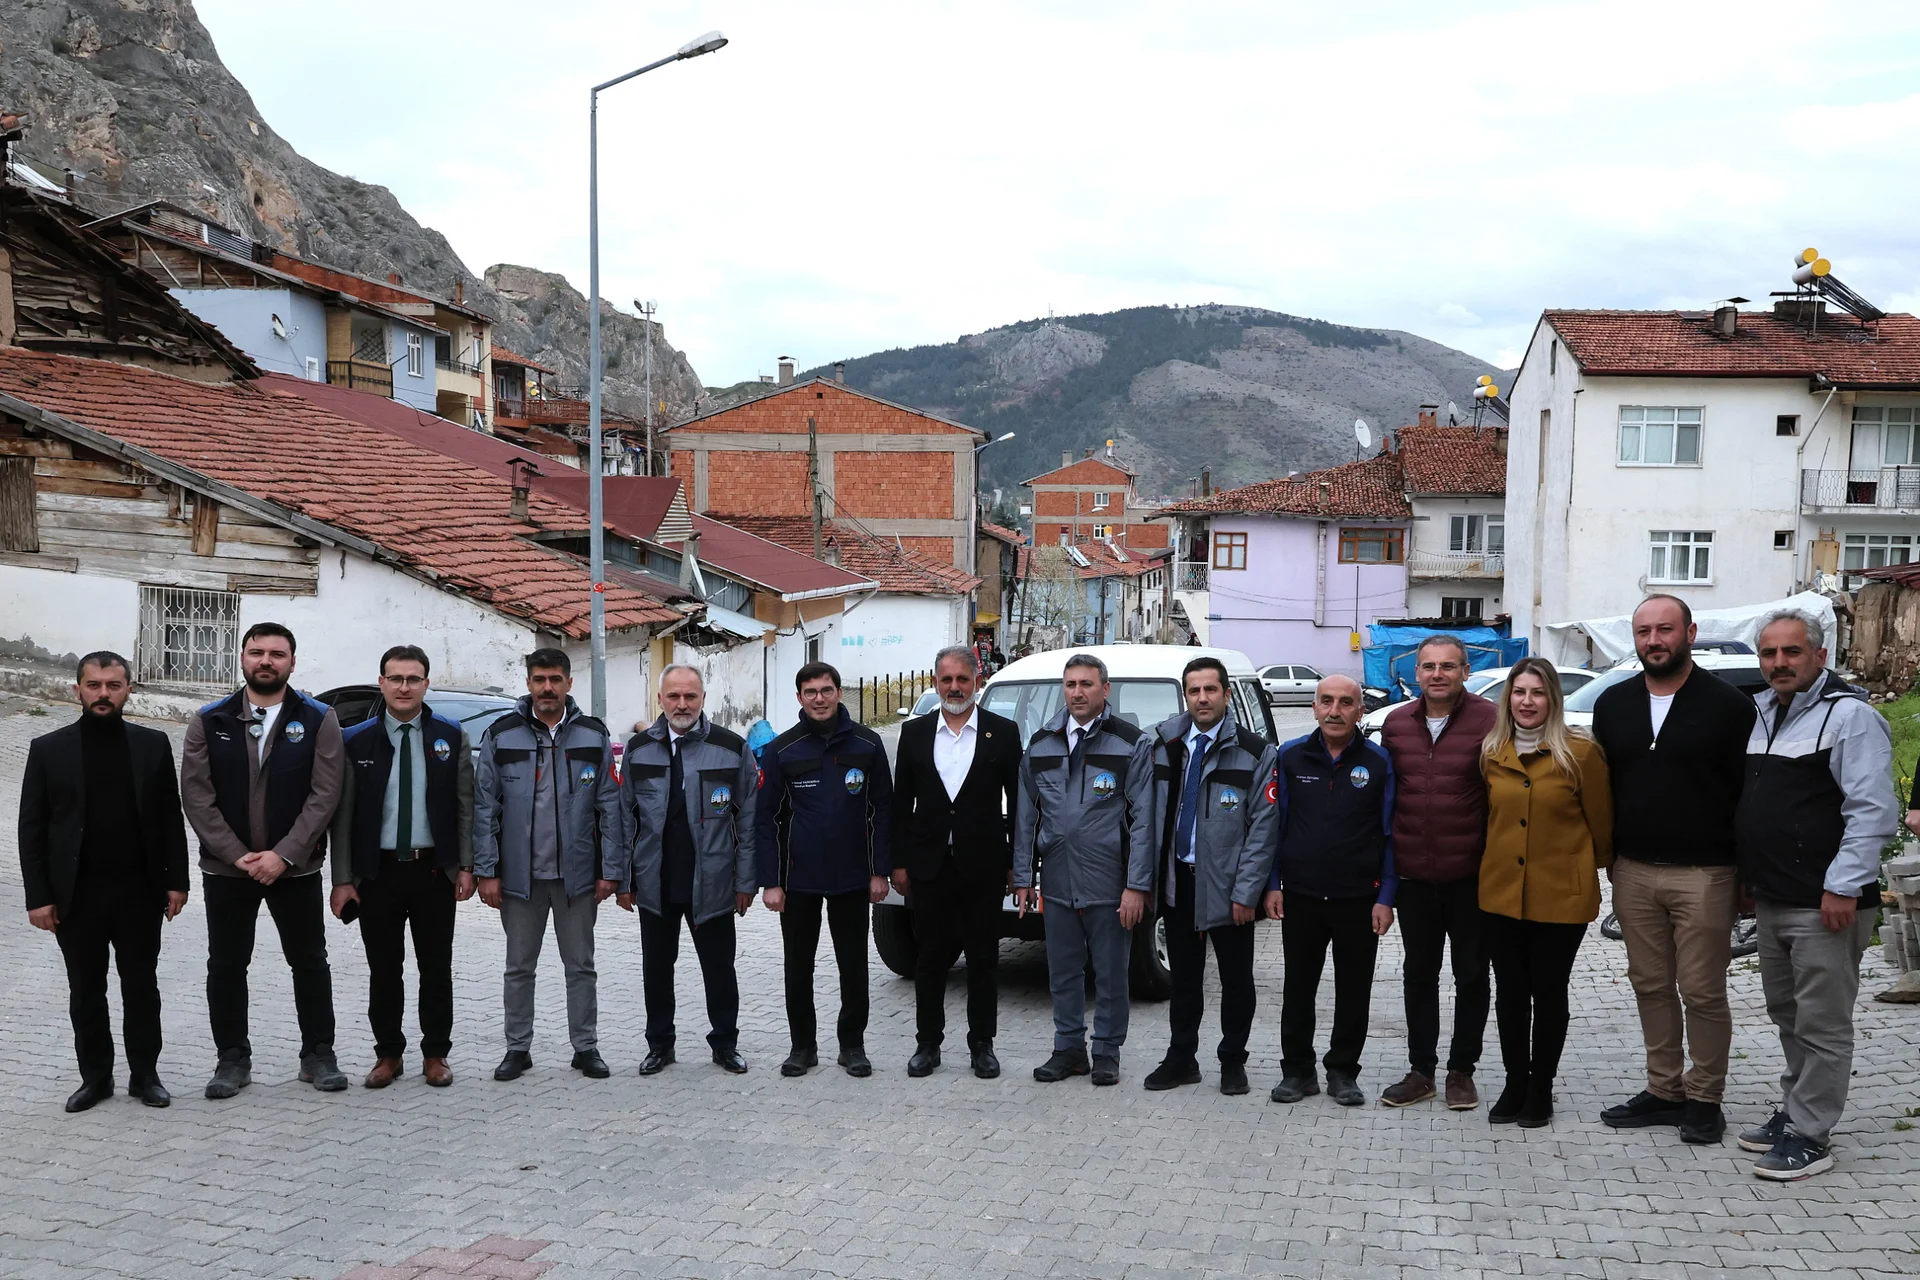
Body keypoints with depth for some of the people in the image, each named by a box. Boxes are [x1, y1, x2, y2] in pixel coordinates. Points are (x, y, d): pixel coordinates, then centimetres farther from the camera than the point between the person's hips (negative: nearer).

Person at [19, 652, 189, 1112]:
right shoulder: (49, 749, 1)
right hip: (76, 894, 0)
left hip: (140, 891, 0)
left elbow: (170, 818, 4)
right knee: (86, 992, 9)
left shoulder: (153, 745, 3)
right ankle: (95, 1076, 21)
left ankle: (145, 1074, 19)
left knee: (141, 987, 8)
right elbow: (32, 828, 0)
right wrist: (38, 896, -6)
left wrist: (176, 880, -1)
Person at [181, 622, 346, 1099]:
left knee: (310, 962, 7)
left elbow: (324, 795, -8)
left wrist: (283, 854, -16)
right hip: (226, 867, 1)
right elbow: (197, 796, -4)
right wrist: (238, 855, -13)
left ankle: (318, 1055, 20)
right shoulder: (209, 721, 1)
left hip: (295, 867, -1)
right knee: (226, 966, 9)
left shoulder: (318, 720, -3)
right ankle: (233, 1059, 22)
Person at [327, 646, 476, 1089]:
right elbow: (343, 814, 1)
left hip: (435, 871, 0)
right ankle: (388, 1054, 20)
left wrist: (466, 866, -3)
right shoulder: (356, 741, 2)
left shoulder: (451, 737, 3)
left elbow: (465, 807, 3)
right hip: (378, 873, 0)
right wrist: (342, 878, -4)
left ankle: (435, 1054, 17)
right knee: (384, 969, 7)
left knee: (436, 969, 6)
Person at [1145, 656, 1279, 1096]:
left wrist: (1246, 892, -13)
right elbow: (1151, 815, 8)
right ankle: (1181, 1058, 25)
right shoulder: (1163, 746, 5)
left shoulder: (1255, 753, -6)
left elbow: (1263, 828, -8)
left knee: (1236, 980, 8)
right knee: (1183, 977, 13)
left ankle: (1233, 1061, 23)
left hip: (1227, 886, -3)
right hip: (1176, 880, 3)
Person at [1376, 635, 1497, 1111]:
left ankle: (1461, 1071, 23)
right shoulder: (1396, 723, 5)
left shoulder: (1488, 720, -9)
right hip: (1413, 875, 4)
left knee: (1471, 976, 9)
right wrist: (1386, 864, 9)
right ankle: (1421, 1070, 25)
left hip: (1470, 875, -4)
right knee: (1419, 973, 13)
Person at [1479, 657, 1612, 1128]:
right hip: (1501, 893, 4)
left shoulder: (1580, 752, -9)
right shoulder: (1491, 753, 4)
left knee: (1549, 995, 9)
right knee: (1510, 994, 11)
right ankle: (1515, 1084, 24)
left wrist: (1599, 867, 8)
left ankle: (1540, 1088, 23)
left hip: (1561, 896, -3)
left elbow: (1601, 823, 0)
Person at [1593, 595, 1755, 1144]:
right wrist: (1608, 855, 10)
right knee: (1651, 986, 11)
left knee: (1703, 993, 2)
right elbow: (1602, 785, 15)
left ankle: (1704, 1099, 14)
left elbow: (1749, 790, -5)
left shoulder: (1728, 703, -5)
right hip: (1634, 873, 5)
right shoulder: (1613, 704, 9)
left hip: (1703, 874, -5)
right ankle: (1664, 1090, 22)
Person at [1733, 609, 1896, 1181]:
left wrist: (1843, 886, -20)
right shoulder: (1760, 712, 12)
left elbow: (1873, 809, -17)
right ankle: (1794, 1111, 31)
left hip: (1826, 904, -8)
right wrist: (1750, 876, 20)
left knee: (1821, 1025, 0)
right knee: (1788, 1016, 18)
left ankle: (1809, 1135, 8)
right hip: (1773, 899, 8)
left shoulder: (1849, 715, -12)